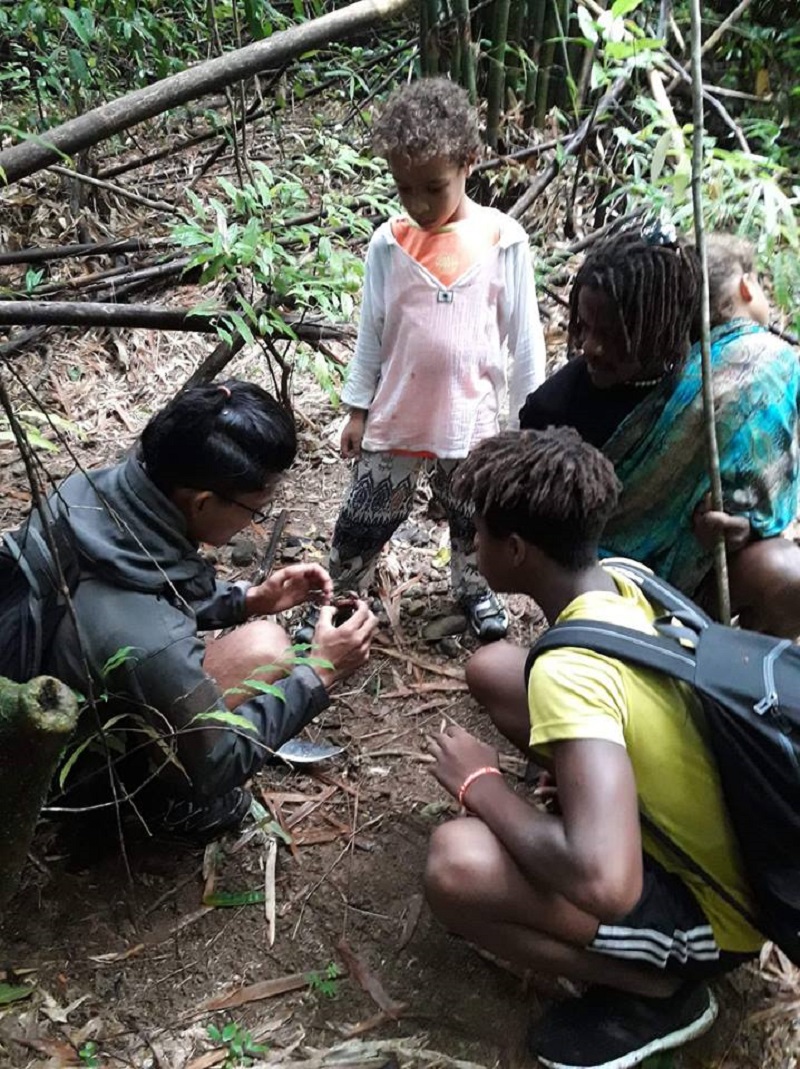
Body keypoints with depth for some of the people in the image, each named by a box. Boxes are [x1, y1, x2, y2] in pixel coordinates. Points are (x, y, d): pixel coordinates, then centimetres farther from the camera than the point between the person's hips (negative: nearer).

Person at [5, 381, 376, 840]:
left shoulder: (87, 490, -17)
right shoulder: (148, 644, -40)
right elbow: (214, 765, -20)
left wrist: (249, 600, -3)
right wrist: (318, 674, -16)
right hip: (58, 768, -7)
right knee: (265, 649, -15)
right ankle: (165, 796, 6)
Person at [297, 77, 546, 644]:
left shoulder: (502, 240, -11)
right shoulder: (389, 243, -5)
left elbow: (524, 334, -4)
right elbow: (372, 332, 3)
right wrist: (357, 409, 5)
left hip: (470, 417, -1)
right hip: (394, 417, 1)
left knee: (472, 516, 20)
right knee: (366, 518, 11)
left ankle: (475, 588, 44)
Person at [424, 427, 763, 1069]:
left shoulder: (571, 669, -33)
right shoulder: (628, 582, -8)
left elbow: (603, 881, -44)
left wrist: (481, 786, -25)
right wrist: (587, 774, 7)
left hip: (715, 906, -8)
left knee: (457, 865, -35)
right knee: (491, 669, 5)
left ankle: (657, 990, -10)